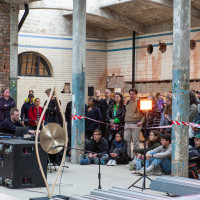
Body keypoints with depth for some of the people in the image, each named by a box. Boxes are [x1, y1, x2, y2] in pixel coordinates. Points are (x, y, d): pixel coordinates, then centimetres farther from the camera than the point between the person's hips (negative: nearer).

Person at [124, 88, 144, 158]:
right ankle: (127, 156, 13)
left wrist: (141, 121, -11)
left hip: (135, 124, -6)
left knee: (135, 142, -3)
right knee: (126, 141, 4)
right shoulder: (128, 102, 15)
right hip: (127, 124, 6)